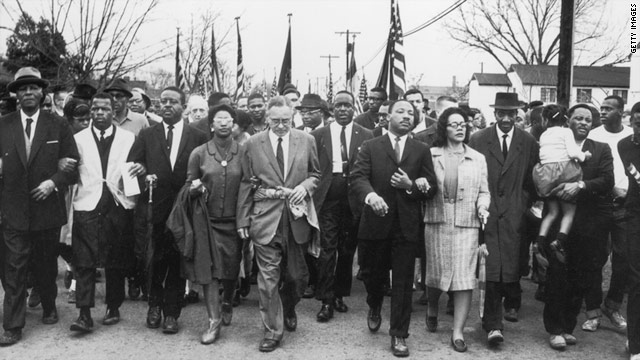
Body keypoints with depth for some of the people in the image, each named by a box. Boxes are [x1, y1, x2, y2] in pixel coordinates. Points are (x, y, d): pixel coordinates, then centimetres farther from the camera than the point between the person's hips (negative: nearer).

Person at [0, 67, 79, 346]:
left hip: (47, 208, 0)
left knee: (46, 265, 17)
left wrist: (54, 182, -16)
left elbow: (72, 165, 0)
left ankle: (49, 307, 39)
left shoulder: (58, 126, 0)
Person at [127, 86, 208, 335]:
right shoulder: (146, 135, 8)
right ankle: (155, 304, 30)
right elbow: (131, 165, 2)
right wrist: (141, 171, -20)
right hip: (155, 208, 1)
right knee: (154, 261, 6)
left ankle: (171, 313, 19)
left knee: (177, 263, 6)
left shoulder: (198, 137, 3)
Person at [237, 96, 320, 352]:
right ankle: (273, 330, 13)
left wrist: (305, 186, -9)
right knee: (268, 276, 0)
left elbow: (315, 173, 13)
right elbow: (246, 184, 2)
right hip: (265, 218, -1)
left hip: (297, 216, 2)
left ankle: (288, 309, 42)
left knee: (297, 274, 12)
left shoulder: (306, 140, 3)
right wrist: (243, 219, 0)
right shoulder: (253, 144, 1)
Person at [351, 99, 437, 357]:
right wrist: (370, 195, -29)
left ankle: (399, 335, 14)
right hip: (375, 222, 0)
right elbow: (358, 177, -9)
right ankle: (375, 308, 46)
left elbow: (432, 187, 5)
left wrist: (411, 185, -14)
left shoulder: (422, 150, 8)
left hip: (407, 226, 0)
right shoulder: (370, 147, 4)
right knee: (372, 274, 15)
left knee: (403, 282, 3)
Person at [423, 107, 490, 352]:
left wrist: (483, 206, -9)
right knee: (436, 274, 9)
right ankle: (432, 309, 39)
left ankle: (458, 332, 5)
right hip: (436, 222, 0)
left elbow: (483, 191, 10)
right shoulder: (430, 155, 4)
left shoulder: (478, 159, 9)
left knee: (464, 278, -4)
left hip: (466, 225, 1)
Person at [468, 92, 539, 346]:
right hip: (486, 211, -1)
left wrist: (525, 202, 5)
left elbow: (532, 180, 13)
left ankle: (511, 303, 33)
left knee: (511, 266, 3)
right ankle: (493, 325, -4)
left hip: (514, 213, 1)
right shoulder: (478, 139, 2)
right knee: (490, 268, -8)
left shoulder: (528, 142, 7)